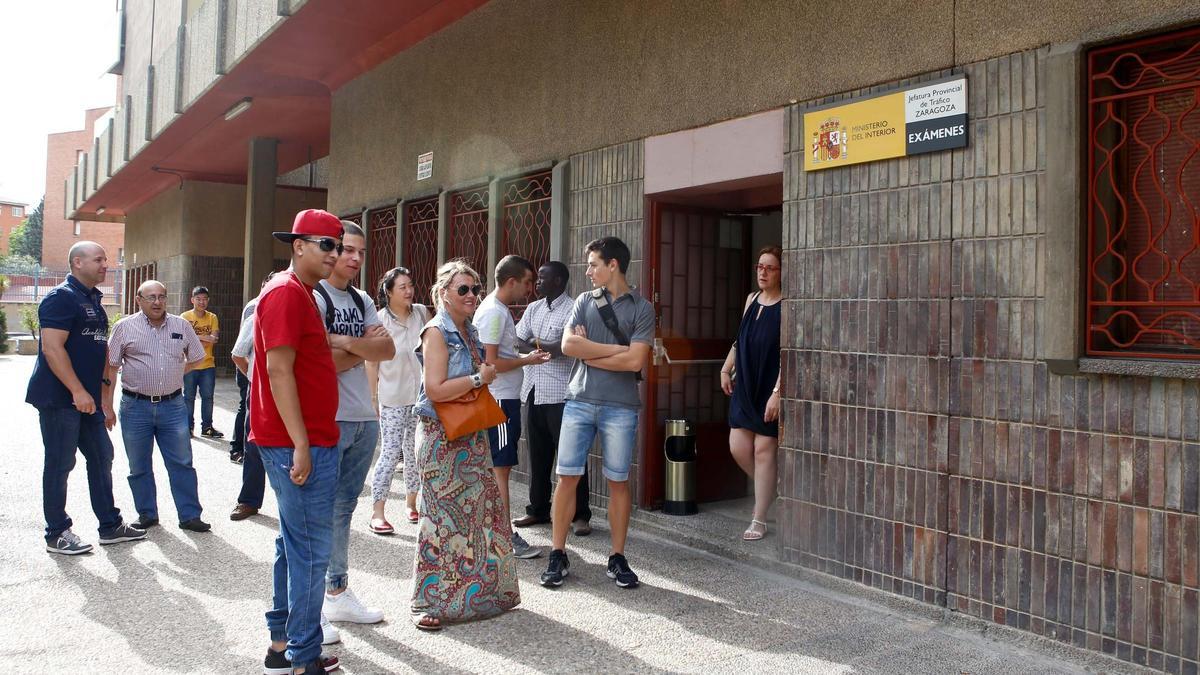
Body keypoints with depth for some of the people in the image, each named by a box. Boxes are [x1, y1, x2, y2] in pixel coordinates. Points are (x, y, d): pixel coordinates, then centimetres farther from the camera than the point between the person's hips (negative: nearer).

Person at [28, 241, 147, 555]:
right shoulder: (61, 298, -13)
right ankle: (57, 534, 10)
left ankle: (110, 525, 21)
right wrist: (78, 391, -26)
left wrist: (103, 397, 20)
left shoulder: (93, 299, 16)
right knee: (60, 464, 0)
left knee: (101, 457, 12)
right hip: (60, 397, -9)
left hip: (87, 398, 9)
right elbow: (52, 348, -22)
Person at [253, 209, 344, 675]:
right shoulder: (287, 293, -14)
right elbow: (278, 370, -21)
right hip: (301, 444, -11)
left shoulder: (301, 294, 18)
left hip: (305, 441, 11)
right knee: (312, 549, -4)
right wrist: (301, 445, -23)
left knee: (295, 544, 17)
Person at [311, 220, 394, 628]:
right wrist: (365, 348, -4)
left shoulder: (362, 301, 16)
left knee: (343, 510, 15)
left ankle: (338, 591, 24)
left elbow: (388, 350, 4)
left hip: (364, 419, 7)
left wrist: (344, 342, -10)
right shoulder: (313, 296, -7)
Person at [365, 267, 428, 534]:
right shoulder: (380, 321, -8)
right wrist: (373, 398, -9)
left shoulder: (421, 313, 4)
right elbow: (371, 363, -5)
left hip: (421, 395, 4)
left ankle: (411, 503, 27)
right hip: (393, 398, -4)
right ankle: (378, 512, 1)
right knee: (391, 452, -5)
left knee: (415, 452, 12)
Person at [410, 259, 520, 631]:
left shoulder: (470, 332, 12)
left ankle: (476, 591, 27)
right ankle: (429, 604, 8)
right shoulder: (437, 332, -14)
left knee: (479, 509, 12)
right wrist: (479, 378, -15)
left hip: (471, 435, 9)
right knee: (442, 516, -4)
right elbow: (435, 390, -23)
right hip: (442, 437, -8)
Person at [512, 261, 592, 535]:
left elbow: (567, 347, -19)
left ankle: (580, 516, 6)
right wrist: (544, 349, -9)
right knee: (537, 454, 13)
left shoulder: (571, 310, -8)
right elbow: (517, 340, 8)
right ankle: (538, 510, 24)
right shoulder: (533, 309, 14)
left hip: (560, 394, -7)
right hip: (533, 391, 7)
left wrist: (535, 345, -7)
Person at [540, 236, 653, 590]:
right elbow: (568, 344, -4)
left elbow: (635, 361, -11)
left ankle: (617, 558, 18)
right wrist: (617, 349, -8)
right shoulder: (585, 301, 10)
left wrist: (588, 353, -5)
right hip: (579, 401, 2)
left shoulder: (642, 308, 0)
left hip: (620, 407, -2)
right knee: (567, 477, 2)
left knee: (618, 481, 6)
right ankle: (558, 555, 13)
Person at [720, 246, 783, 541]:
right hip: (745, 386, 6)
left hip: (770, 390, -6)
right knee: (738, 447, 5)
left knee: (763, 450, 0)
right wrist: (726, 369, 14)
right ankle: (767, 492, 33)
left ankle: (759, 521, 12)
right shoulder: (751, 299, 9)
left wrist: (777, 392, -22)